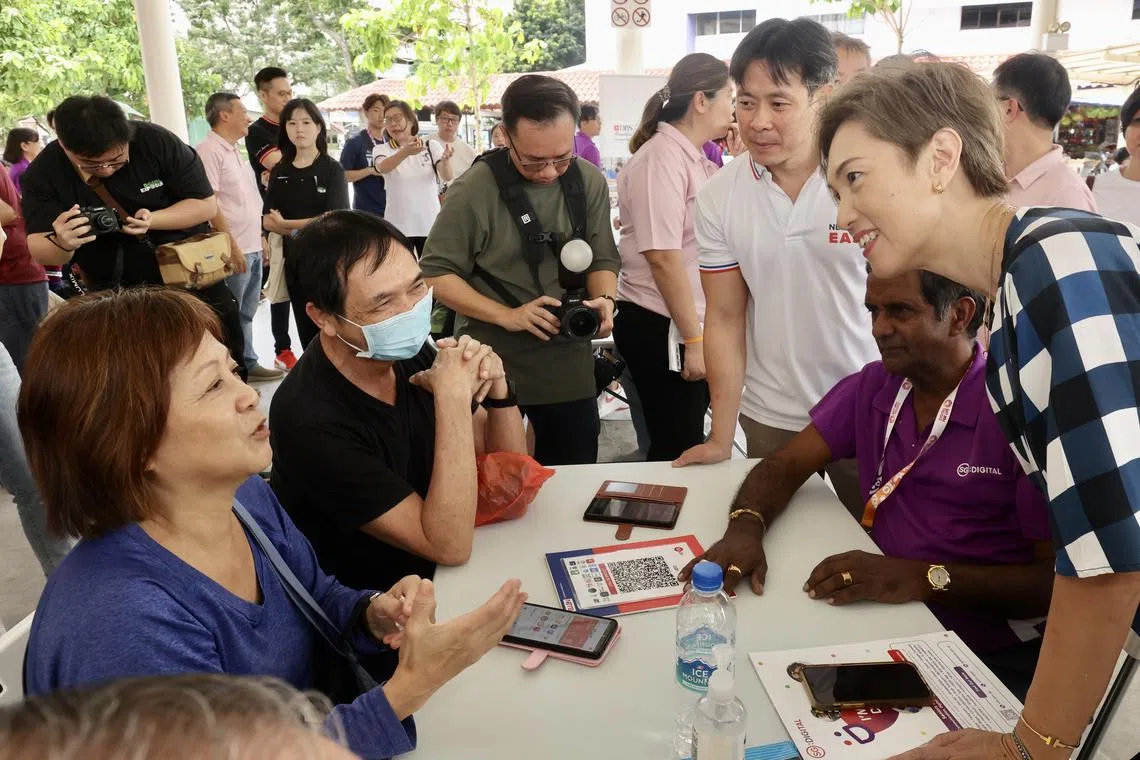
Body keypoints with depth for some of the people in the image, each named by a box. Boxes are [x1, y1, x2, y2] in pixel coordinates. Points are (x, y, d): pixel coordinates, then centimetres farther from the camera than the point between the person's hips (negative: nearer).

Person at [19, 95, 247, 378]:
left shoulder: (156, 142, -16)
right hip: (119, 301, 1)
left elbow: (207, 204, -12)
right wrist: (61, 243, -34)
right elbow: (40, 252, -10)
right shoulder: (43, 173, -11)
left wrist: (153, 220, -29)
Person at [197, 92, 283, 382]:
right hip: (233, 250, -9)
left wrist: (258, 238, 18)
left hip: (252, 247, 9)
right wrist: (232, 245, -19)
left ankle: (248, 364, 26)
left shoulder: (234, 151, 16)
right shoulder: (208, 151, -12)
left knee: (246, 313, 16)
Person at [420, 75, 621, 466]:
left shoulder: (590, 182, -1)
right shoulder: (476, 189, -14)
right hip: (490, 366, -3)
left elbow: (603, 258, 7)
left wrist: (605, 299, -15)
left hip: (569, 365, 4)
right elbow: (435, 273, -11)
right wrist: (507, 316, -20)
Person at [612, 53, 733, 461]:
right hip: (660, 329, -8)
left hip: (688, 323, 8)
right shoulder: (662, 158, -14)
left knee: (686, 443, 15)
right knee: (677, 450, 3)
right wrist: (694, 340, -19)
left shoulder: (694, 158, 12)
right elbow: (663, 258, -20)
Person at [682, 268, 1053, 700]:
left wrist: (927, 578, -28)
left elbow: (1059, 579, -15)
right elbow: (786, 465, 5)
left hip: (996, 658, -5)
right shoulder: (872, 388, 4)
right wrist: (746, 527, -16)